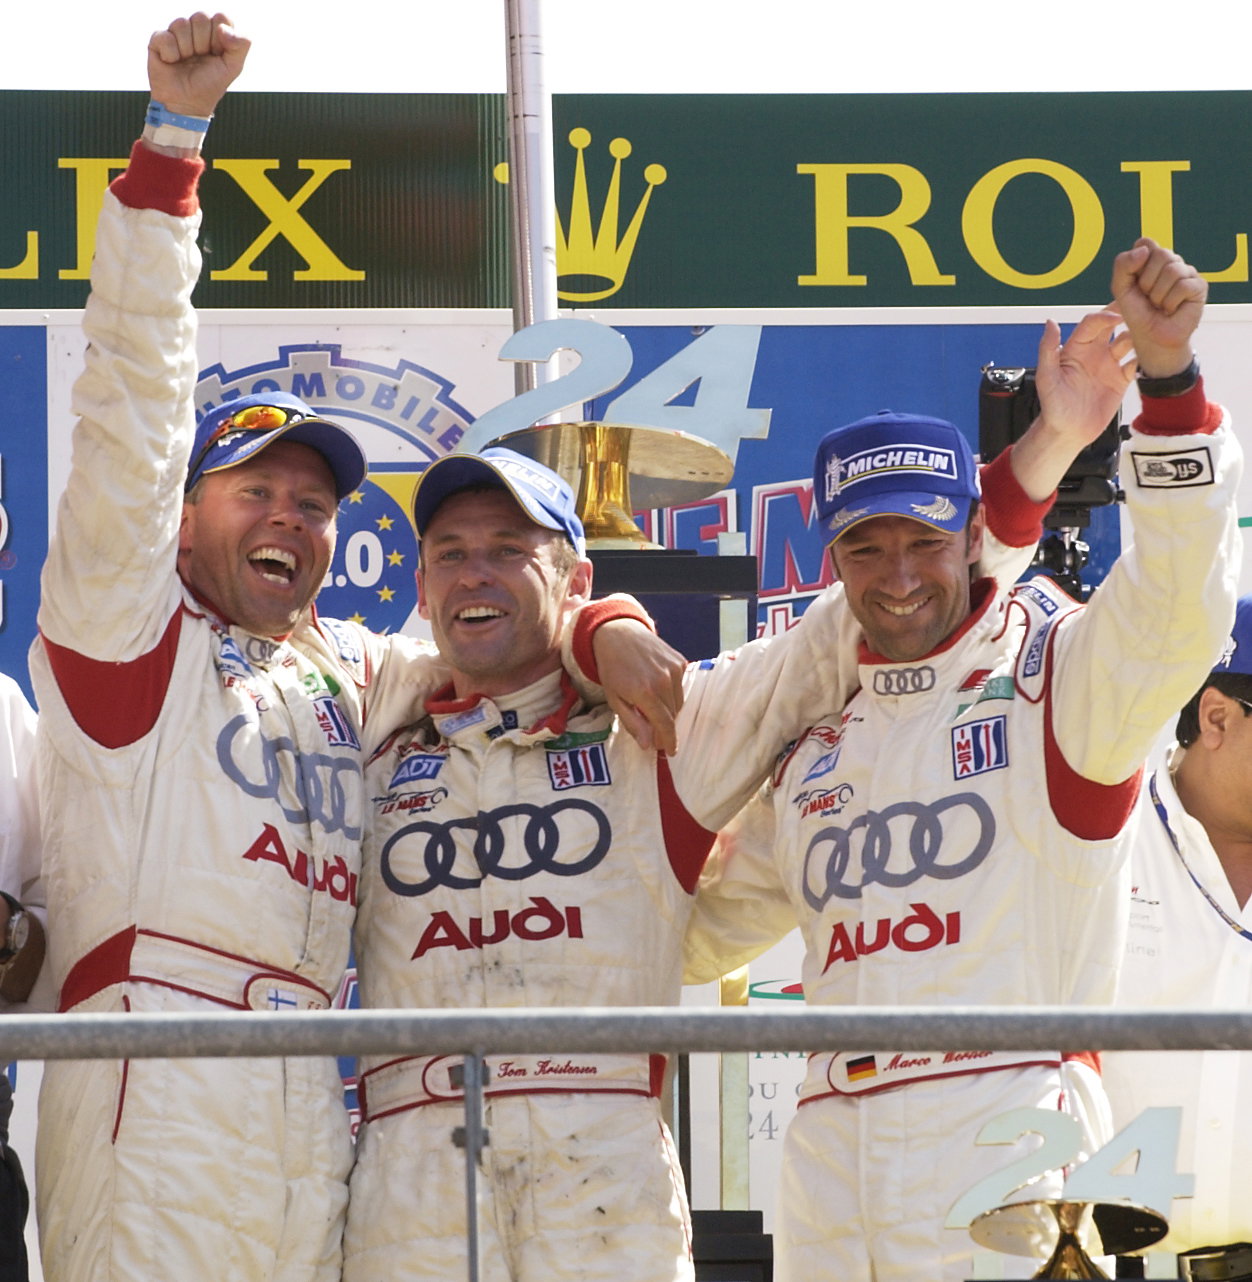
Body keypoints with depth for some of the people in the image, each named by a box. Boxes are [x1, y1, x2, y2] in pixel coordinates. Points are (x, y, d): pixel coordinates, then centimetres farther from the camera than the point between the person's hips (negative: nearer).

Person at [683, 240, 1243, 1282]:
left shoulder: (1056, 672, 5)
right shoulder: (814, 748, 23)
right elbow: (706, 927, 31)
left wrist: (1167, 376, -28)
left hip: (1007, 1126, -5)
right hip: (829, 1151, 6)